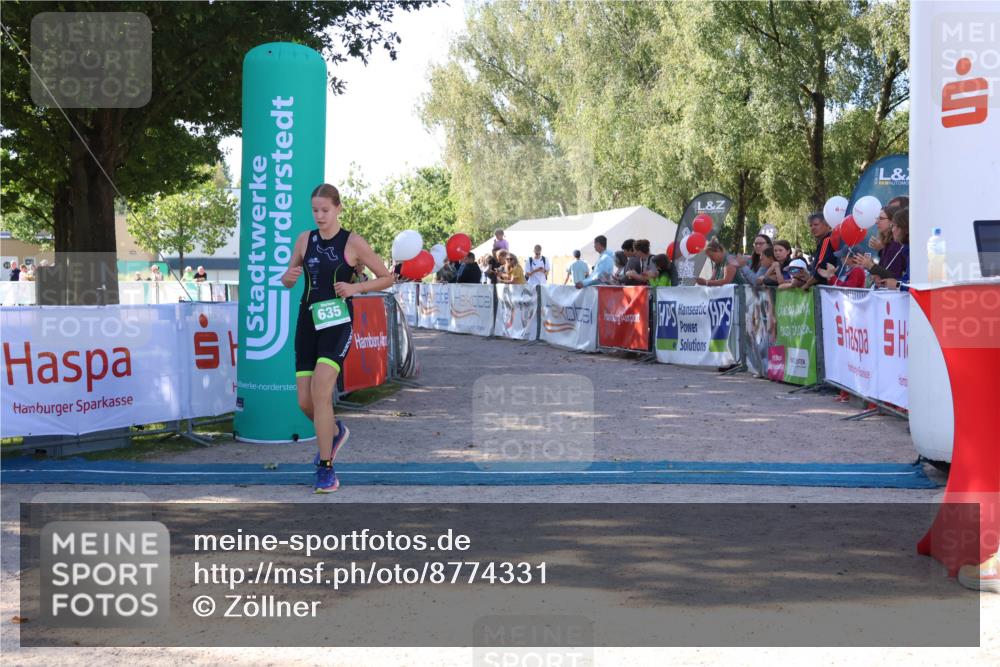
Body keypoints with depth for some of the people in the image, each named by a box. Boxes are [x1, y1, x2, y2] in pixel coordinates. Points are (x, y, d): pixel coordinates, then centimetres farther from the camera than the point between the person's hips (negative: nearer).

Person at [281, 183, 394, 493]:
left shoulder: (353, 243, -4)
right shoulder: (305, 239, 9)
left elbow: (387, 278, 2)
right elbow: (287, 281, 17)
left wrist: (356, 287, -13)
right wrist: (289, 277, -7)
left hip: (338, 323, -5)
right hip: (307, 321, 5)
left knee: (321, 390, -20)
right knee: (305, 402, 2)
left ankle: (326, 469, -11)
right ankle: (335, 432, 36)